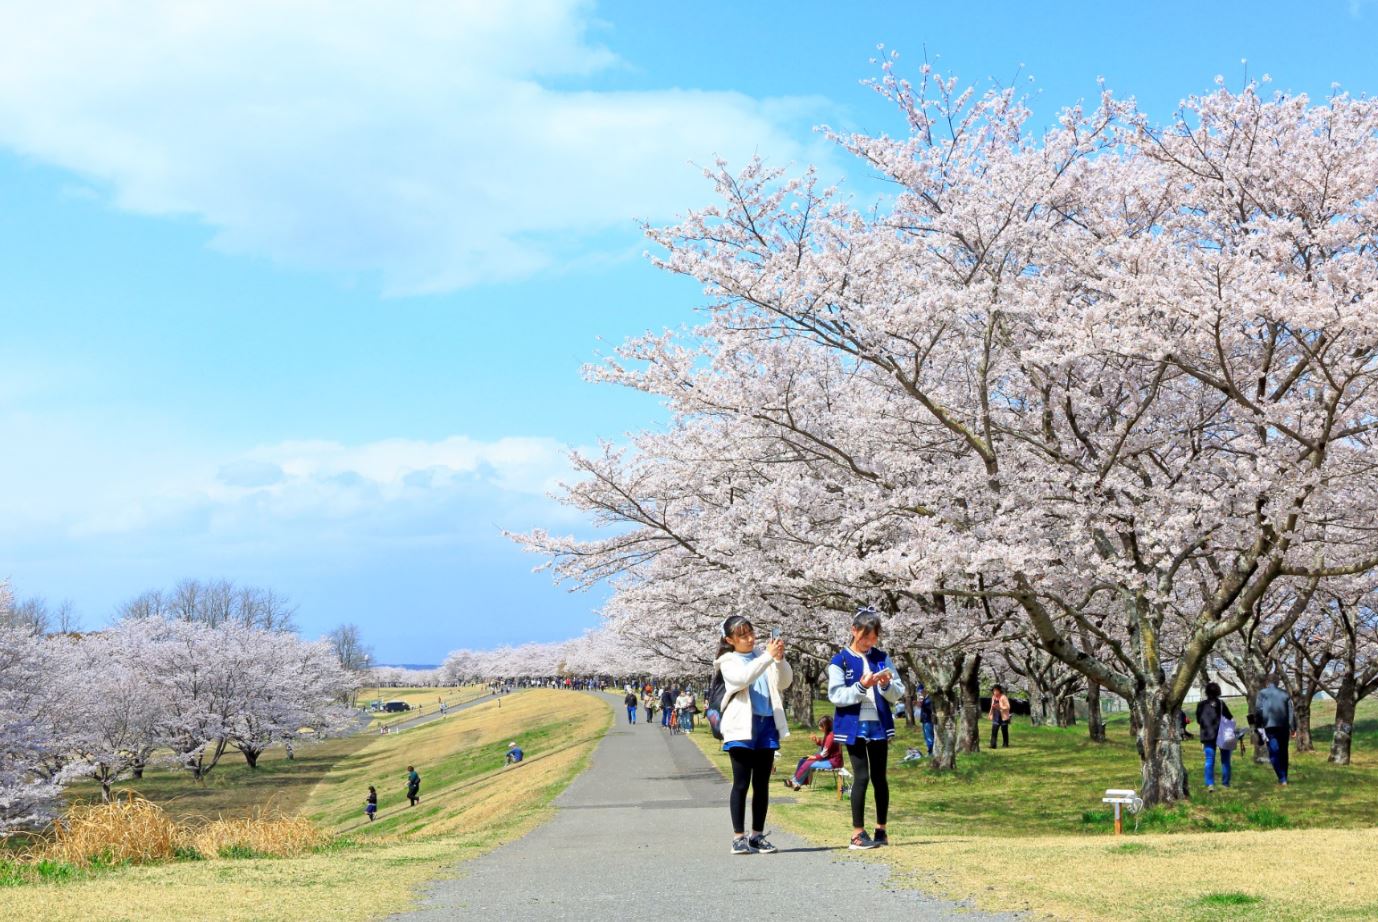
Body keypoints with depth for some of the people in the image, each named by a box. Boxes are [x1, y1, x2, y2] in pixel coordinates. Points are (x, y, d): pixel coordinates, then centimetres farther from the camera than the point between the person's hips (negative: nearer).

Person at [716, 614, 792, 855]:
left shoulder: (763, 656, 13)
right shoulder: (728, 662, 2)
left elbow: (784, 682, 3)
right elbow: (742, 678, -19)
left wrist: (780, 659, -14)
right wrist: (768, 656, -25)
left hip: (767, 726, 4)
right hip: (742, 727, -4)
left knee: (762, 784, 7)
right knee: (741, 783, -3)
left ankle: (757, 835, 14)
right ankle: (739, 837, 2)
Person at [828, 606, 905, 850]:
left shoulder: (881, 658, 9)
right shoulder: (840, 661, -2)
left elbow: (898, 693, 9)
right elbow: (835, 696, -9)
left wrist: (887, 685, -12)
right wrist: (861, 687, -21)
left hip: (879, 724, 4)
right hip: (854, 726, -4)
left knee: (879, 777, 8)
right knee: (861, 777, -6)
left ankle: (881, 829, 18)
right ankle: (857, 833, 1)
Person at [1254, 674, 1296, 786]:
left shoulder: (1262, 693, 2)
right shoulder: (1285, 694, 8)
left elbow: (1258, 710, -5)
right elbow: (1291, 712, 5)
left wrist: (1258, 725, 1)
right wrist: (1293, 728, 7)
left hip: (1269, 726, -3)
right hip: (1283, 727, 3)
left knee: (1274, 753, -3)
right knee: (1283, 752, 15)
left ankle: (1282, 778, -16)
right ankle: (1284, 778, 20)